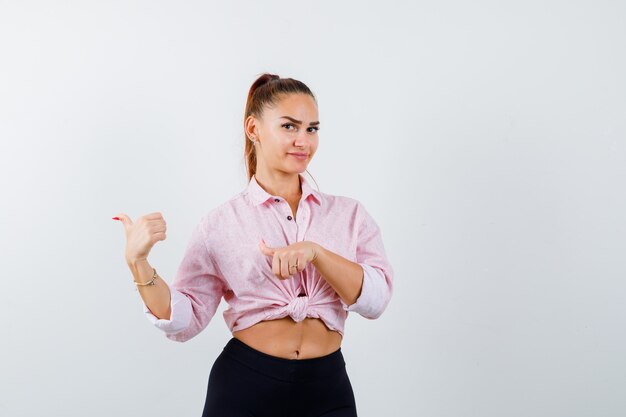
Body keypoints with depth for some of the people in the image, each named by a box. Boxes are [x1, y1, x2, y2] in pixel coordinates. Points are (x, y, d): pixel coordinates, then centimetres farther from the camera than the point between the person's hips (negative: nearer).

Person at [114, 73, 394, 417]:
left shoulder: (349, 213, 4)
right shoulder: (220, 224, 0)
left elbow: (376, 298, -8)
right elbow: (184, 321, -2)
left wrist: (316, 252, -20)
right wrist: (138, 263, -16)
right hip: (244, 387, -1)